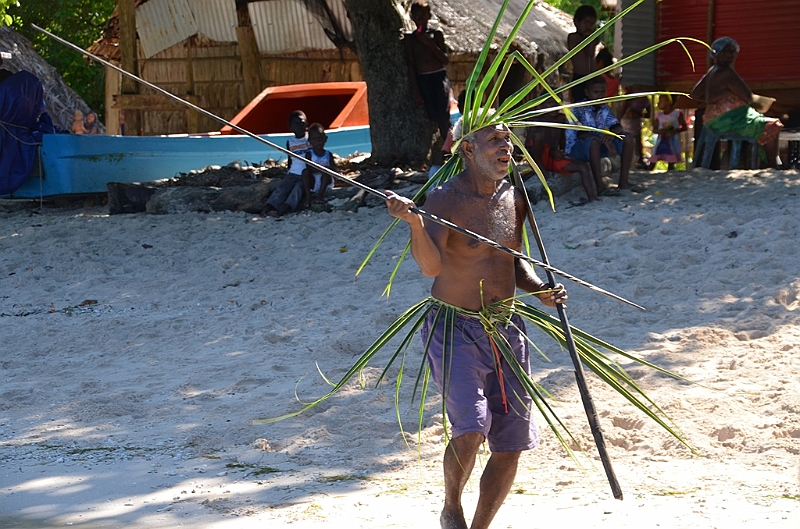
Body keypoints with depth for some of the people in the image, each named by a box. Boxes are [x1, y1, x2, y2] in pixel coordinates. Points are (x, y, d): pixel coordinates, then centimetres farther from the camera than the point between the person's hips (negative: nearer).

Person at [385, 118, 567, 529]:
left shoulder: (514, 198, 5)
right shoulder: (444, 200, -14)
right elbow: (431, 266, -30)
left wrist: (540, 290, -1)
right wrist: (415, 223, -47)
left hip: (506, 329, 6)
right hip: (455, 330, -6)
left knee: (511, 443, 6)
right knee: (470, 427, -23)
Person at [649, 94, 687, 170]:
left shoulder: (677, 113, -3)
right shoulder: (659, 115, 9)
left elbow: (685, 126, 0)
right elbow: (654, 129, 11)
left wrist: (675, 131, -18)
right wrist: (659, 131, -13)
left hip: (673, 143, -3)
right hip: (661, 141, 3)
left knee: (671, 164, -1)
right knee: (652, 162, -4)